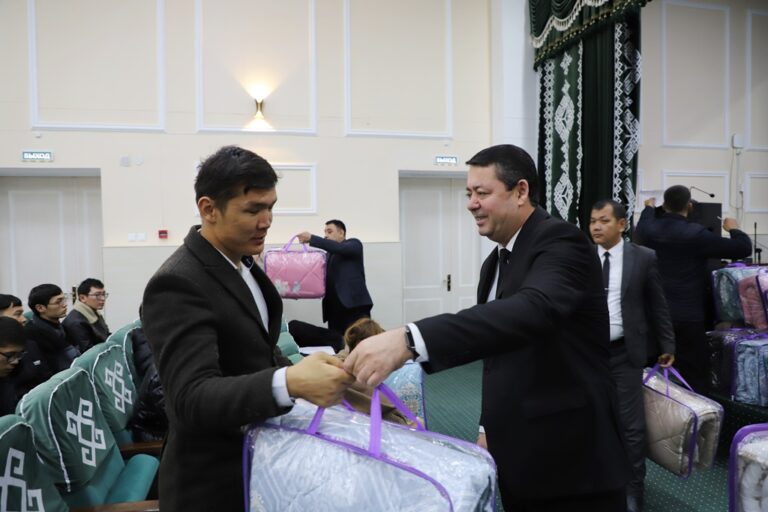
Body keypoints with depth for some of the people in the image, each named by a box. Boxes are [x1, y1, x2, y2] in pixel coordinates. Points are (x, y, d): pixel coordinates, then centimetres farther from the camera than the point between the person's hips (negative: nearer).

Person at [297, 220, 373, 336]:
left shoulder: (354, 244, 5)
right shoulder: (329, 254, 24)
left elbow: (338, 248, -15)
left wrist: (312, 238, -19)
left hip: (355, 306, -6)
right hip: (334, 310, 6)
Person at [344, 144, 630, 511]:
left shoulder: (560, 241, -17)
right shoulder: (495, 262, 10)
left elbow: (534, 309, -38)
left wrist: (409, 340, -47)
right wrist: (489, 426, 13)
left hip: (570, 457, -7)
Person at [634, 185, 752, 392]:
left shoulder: (647, 229, 0)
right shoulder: (696, 234, -15)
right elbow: (744, 248, -9)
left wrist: (649, 208, 45)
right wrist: (734, 228, 12)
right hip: (687, 317, -5)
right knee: (695, 376, 3)